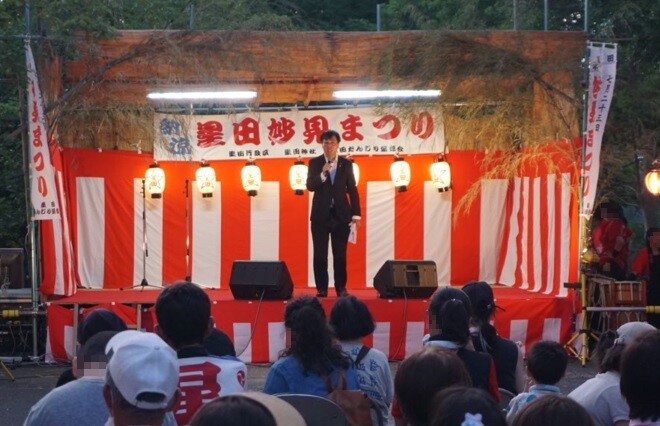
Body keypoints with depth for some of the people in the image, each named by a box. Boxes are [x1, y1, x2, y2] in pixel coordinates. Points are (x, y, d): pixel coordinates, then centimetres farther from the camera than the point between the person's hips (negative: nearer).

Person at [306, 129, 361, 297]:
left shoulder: (346, 164, 5)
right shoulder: (314, 163, 3)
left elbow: (352, 190, 6)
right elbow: (310, 186, -7)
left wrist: (355, 213, 1)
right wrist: (323, 174, -23)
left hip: (341, 214, 0)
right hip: (320, 214, 0)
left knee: (340, 254, 2)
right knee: (320, 254, 1)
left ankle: (341, 288, 9)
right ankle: (321, 288, 5)